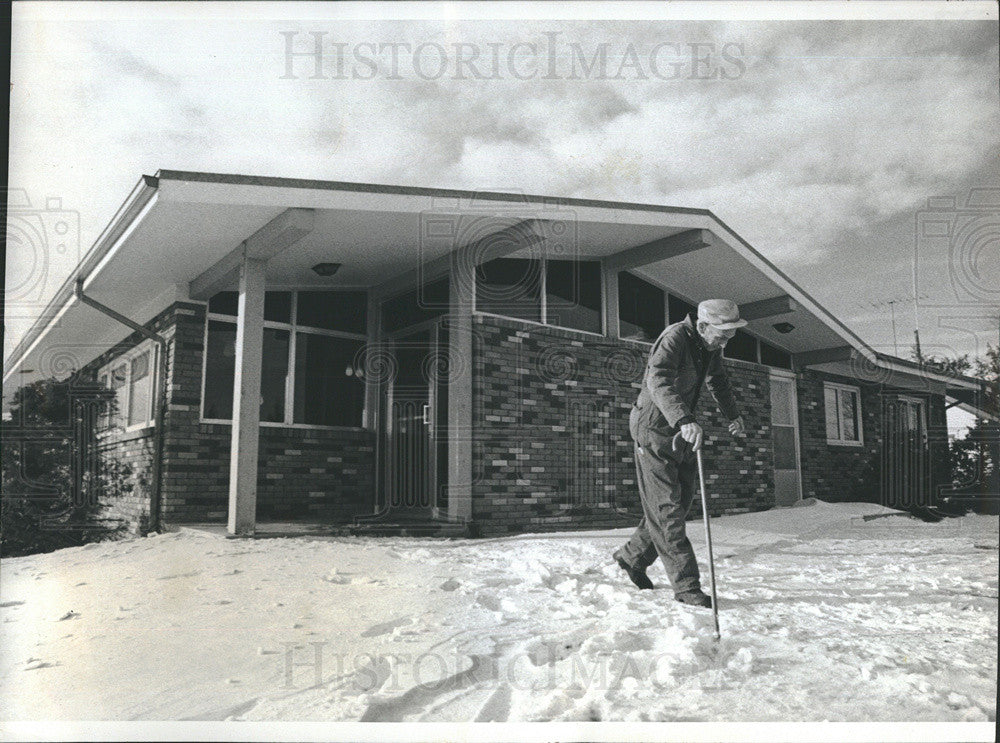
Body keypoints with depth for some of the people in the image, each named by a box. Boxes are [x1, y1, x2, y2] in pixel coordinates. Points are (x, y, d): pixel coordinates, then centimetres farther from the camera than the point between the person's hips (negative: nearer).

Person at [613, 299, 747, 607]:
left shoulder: (711, 345, 4)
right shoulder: (675, 338, -23)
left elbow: (718, 382, 25)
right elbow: (658, 381, -41)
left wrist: (733, 415, 33)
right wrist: (685, 420, -54)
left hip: (681, 431, 9)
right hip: (654, 428, -9)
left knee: (680, 502, 11)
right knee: (666, 508, -7)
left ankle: (633, 557, 27)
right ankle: (686, 585, -5)